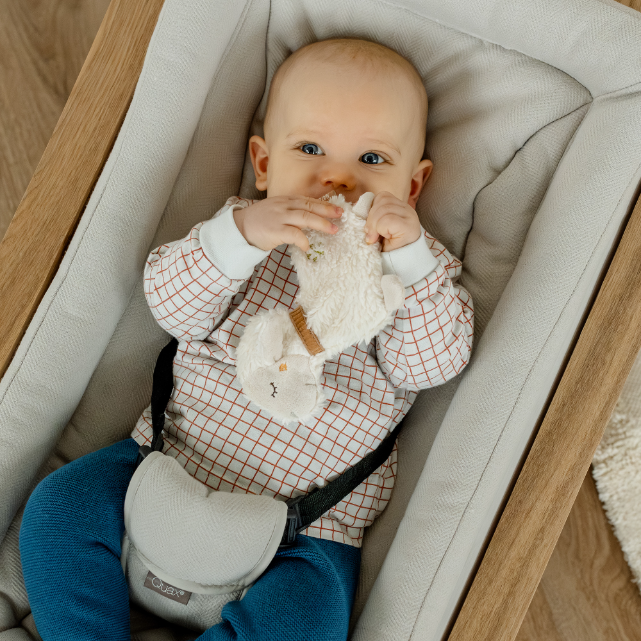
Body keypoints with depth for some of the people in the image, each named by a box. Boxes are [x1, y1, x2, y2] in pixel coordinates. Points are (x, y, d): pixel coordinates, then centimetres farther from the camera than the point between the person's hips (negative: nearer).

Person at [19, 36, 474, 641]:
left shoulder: (417, 268, 0)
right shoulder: (242, 228, 2)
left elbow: (431, 364, -14)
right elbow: (171, 306, -12)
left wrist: (409, 257, -28)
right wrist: (239, 235, -29)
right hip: (175, 459, 2)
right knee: (61, 506, -10)